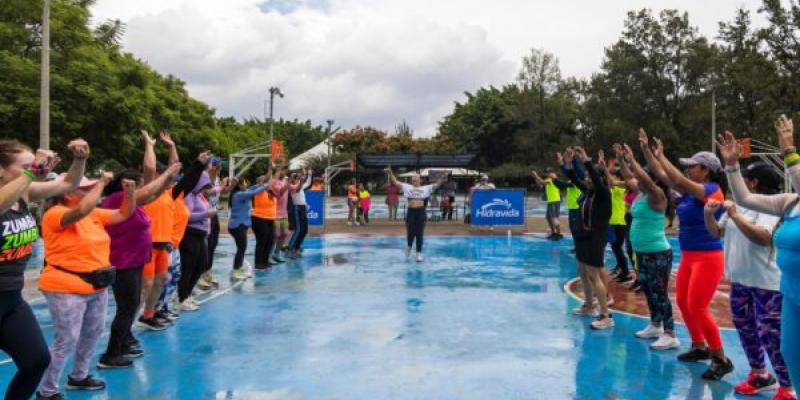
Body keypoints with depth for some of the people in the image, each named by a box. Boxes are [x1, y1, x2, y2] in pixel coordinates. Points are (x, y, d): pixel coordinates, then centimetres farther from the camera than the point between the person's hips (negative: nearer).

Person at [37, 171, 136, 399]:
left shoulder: (94, 214, 8)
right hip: (67, 289, -9)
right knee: (67, 340, -5)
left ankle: (78, 377, 37)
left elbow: (124, 214, 14)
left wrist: (130, 192, -3)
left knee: (93, 333, 19)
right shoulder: (55, 214, -17)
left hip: (96, 287, 9)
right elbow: (82, 210, -36)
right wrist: (101, 183, -29)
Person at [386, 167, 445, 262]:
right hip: (411, 212, 0)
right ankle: (409, 246, 33)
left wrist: (442, 178, -10)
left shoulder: (426, 188, 10)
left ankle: (419, 253, 10)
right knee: (410, 232, 1)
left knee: (419, 234, 2)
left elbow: (436, 184, 6)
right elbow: (395, 182, 6)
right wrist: (390, 173, -4)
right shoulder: (407, 187, 9)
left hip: (421, 212, 0)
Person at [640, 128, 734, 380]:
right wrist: (646, 150, 2)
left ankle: (722, 360, 3)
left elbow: (680, 181, -30)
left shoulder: (712, 190, -16)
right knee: (683, 303, 13)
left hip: (708, 258, -9)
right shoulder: (690, 190, 7)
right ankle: (699, 347, 29)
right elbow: (662, 176, 8)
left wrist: (661, 156, -23)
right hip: (689, 257, 9)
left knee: (697, 309, -9)